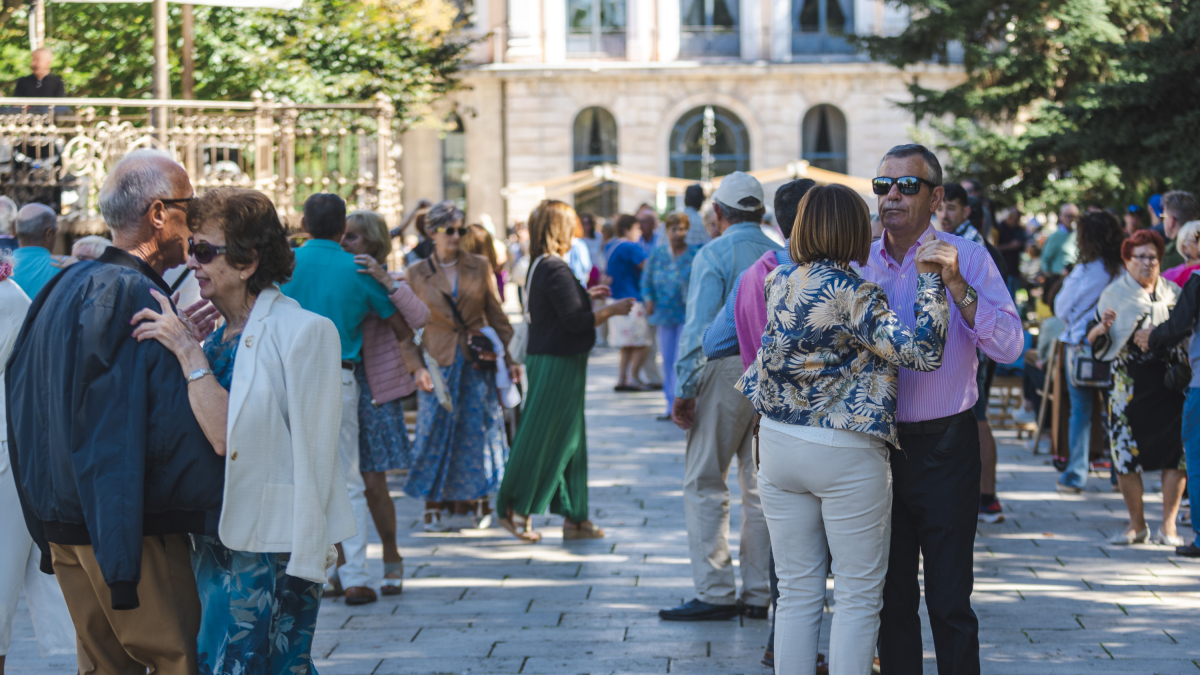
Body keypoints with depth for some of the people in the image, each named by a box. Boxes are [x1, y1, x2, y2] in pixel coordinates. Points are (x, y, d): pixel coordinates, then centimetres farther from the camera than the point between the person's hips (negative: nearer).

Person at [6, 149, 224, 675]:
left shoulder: (66, 287, 11)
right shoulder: (134, 297, -17)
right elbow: (174, 426, -21)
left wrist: (174, 343, 15)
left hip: (64, 523, 9)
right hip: (133, 528, -9)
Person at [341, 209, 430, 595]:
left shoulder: (389, 283, 0)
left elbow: (419, 319, -19)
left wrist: (386, 280, -26)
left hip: (374, 392, -3)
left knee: (373, 484, -3)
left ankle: (391, 560, 16)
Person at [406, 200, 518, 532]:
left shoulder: (480, 267, 4)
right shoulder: (417, 274, 2)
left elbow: (496, 316, 7)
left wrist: (509, 358, 2)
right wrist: (417, 367, -6)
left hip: (477, 363, 1)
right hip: (439, 363, -1)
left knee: (477, 429, 1)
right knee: (438, 433, 0)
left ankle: (473, 505, 10)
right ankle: (437, 506, 8)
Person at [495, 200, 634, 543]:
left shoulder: (539, 267, 10)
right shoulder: (556, 270, -19)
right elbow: (575, 321, -21)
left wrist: (586, 296, 25)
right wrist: (612, 309, -10)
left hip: (546, 359, 10)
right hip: (559, 364, -10)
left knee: (569, 439, 12)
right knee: (542, 437, 0)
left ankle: (574, 518, 15)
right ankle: (517, 510, 9)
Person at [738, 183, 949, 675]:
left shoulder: (781, 282, 3)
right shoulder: (851, 293, -16)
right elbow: (921, 352, -21)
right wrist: (929, 278, -15)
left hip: (779, 445, 6)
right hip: (845, 454, -6)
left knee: (797, 594, 12)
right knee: (858, 596, 4)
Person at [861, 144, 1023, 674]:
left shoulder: (967, 259, -5)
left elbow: (1008, 347, -16)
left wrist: (956, 284, -25)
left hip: (944, 446, -4)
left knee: (949, 601, -2)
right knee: (891, 595, 12)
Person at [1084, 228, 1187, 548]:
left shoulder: (1173, 293, 10)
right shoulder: (1114, 294, 3)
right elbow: (1095, 342, 1)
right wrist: (1102, 327, -19)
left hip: (1171, 383, 2)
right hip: (1130, 386, -1)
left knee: (1176, 452, -4)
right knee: (1125, 451, -3)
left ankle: (1168, 525, 5)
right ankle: (1137, 524, 12)